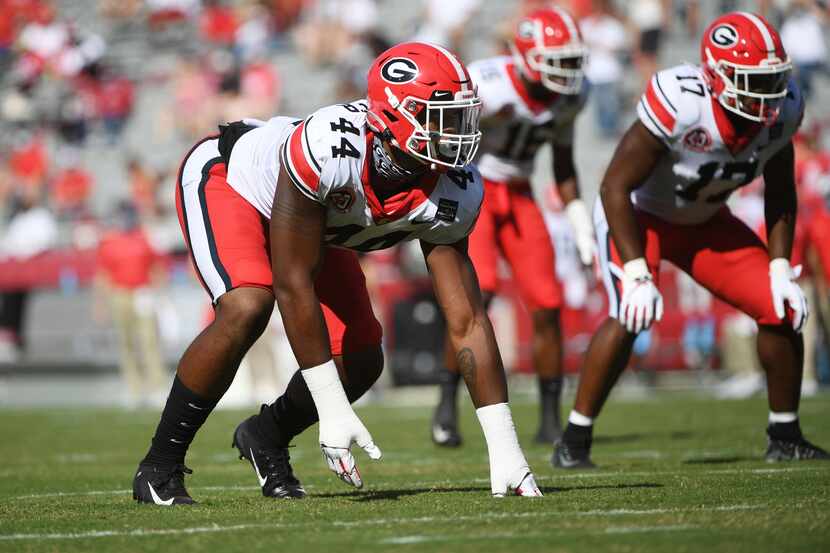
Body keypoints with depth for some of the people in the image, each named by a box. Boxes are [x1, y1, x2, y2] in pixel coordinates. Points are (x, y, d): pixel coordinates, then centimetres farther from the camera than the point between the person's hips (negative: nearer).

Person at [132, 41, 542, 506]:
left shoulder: (452, 196, -26)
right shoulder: (329, 147, -43)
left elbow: (468, 321, -20)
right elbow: (293, 284, -37)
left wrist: (505, 449, -25)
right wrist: (332, 410, -35)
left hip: (314, 220, 6)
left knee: (361, 363, -3)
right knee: (247, 310, -32)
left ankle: (267, 436, 27)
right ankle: (160, 467, -16)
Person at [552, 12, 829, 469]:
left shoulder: (780, 110, -17)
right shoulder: (680, 104, -36)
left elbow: (780, 193, 1)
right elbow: (616, 187, -28)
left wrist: (780, 270, -5)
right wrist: (637, 274, -31)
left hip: (705, 222, 6)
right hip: (638, 214, -6)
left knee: (782, 308, -6)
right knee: (632, 315, -28)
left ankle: (785, 439, 12)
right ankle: (573, 443, -15)